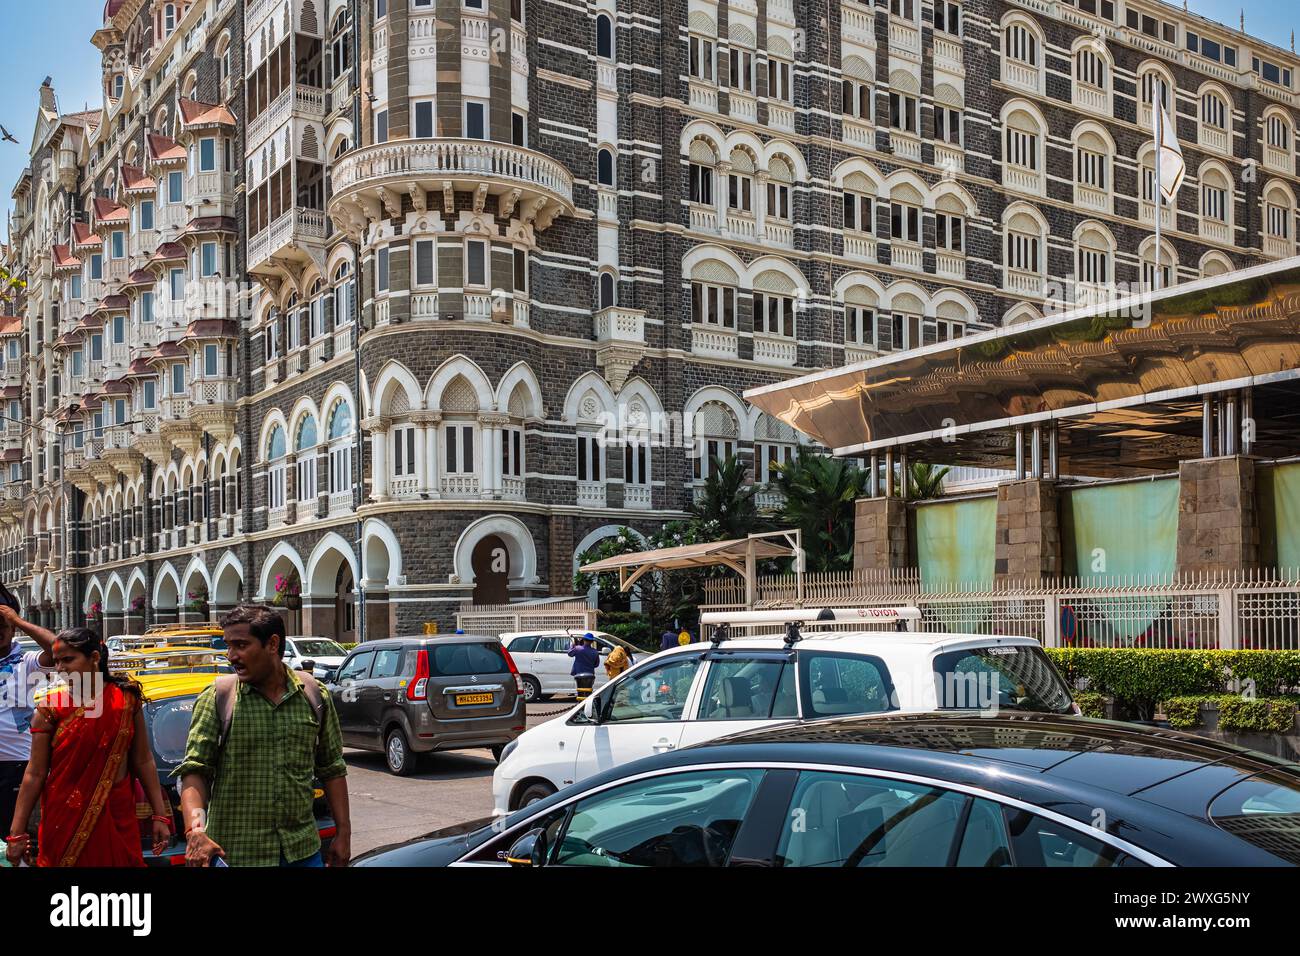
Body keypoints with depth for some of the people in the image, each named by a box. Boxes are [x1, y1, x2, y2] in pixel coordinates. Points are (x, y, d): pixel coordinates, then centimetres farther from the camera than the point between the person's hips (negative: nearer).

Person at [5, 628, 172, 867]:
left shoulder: (126, 700, -4)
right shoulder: (51, 705, -7)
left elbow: (143, 761, 0)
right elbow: (35, 773, -6)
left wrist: (160, 815, -1)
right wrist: (17, 832, -6)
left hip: (116, 818, 1)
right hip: (65, 821, -1)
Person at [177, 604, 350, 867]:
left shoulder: (314, 695, 3)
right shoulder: (215, 699, -4)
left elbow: (332, 769, 9)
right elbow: (194, 770, -9)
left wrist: (344, 832, 7)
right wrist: (196, 830, -24)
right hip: (236, 853, -2)